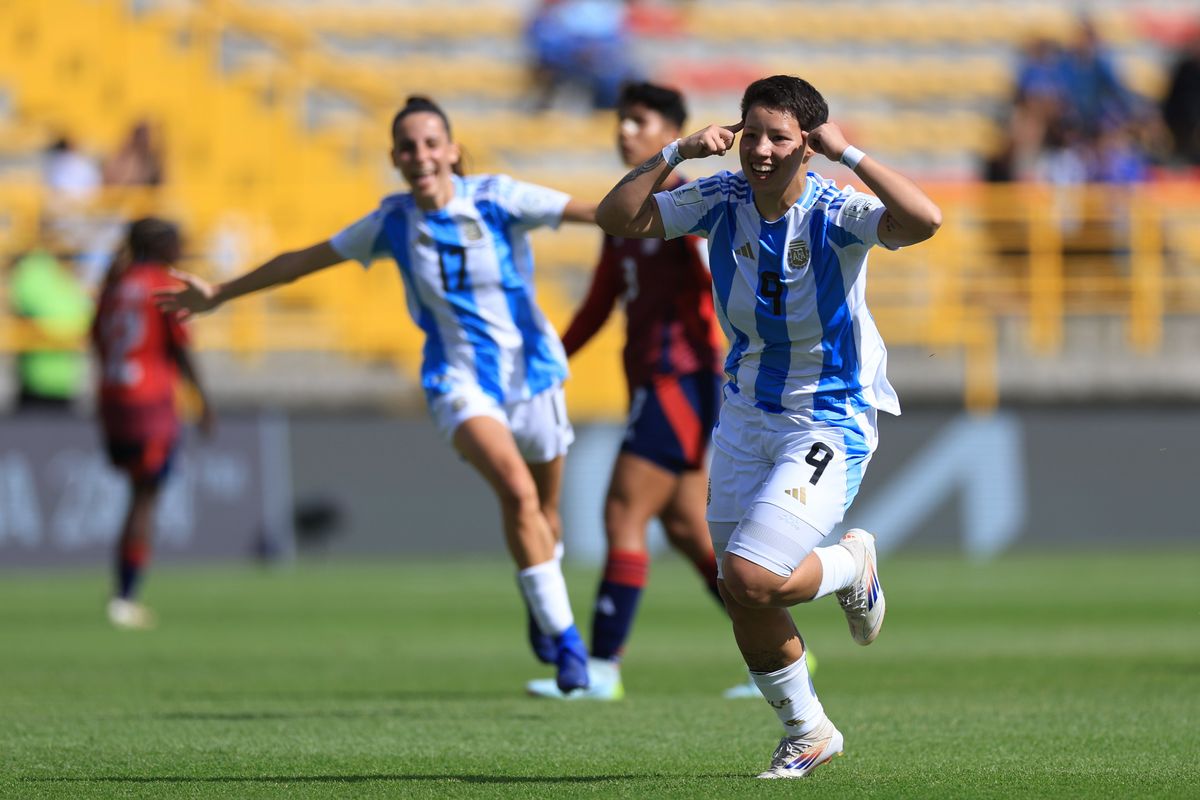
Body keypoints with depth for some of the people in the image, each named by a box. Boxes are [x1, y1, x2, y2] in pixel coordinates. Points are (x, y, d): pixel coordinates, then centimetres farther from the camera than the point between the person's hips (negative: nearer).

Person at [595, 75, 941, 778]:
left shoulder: (837, 213, -19)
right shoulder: (720, 201, -5)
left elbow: (924, 221, -37)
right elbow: (617, 217, -6)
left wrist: (848, 153, -32)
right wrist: (679, 153, -16)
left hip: (830, 423, -5)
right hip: (746, 416, 5)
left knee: (752, 579, -19)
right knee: (743, 600, 6)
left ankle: (852, 565, 14)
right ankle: (808, 733, 27)